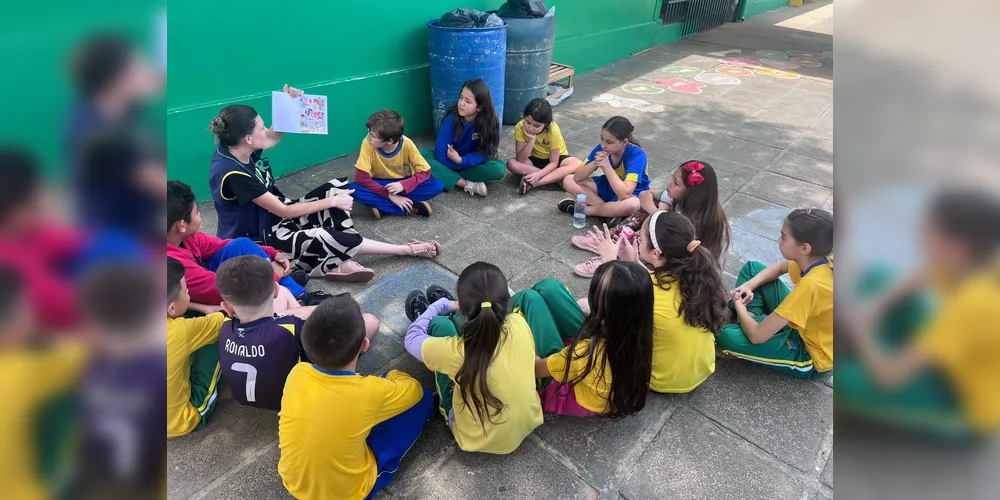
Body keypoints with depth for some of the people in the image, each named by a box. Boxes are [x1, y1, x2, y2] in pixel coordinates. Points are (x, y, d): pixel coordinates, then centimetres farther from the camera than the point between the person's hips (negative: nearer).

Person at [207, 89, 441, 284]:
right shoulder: (233, 173, -30)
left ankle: (340, 261, -13)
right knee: (340, 239, -26)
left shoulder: (240, 150, -5)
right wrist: (331, 202, -18)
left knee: (339, 186, -3)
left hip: (275, 219, 10)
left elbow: (273, 138, 18)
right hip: (260, 240, -10)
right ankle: (408, 249, -5)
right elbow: (284, 211, -25)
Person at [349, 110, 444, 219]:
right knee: (354, 189, -31)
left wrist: (403, 185, -36)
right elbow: (361, 177, -26)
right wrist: (390, 196, -33)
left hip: (404, 183, 0)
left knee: (437, 186, -27)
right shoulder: (368, 144, -24)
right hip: (381, 184, 0)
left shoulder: (407, 144, -24)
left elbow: (424, 172, -18)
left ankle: (382, 206, -21)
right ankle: (412, 206, -27)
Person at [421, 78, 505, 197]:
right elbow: (441, 154, -21)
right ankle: (469, 185, -29)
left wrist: (461, 160, -32)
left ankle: (449, 177, -18)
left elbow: (484, 154, -19)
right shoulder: (452, 117, -21)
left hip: (473, 162, 0)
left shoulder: (489, 122, -20)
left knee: (499, 169, -30)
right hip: (449, 161, 1)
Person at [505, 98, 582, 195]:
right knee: (511, 163, -28)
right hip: (534, 159, 2)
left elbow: (554, 163, -22)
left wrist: (539, 174, -38)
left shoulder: (553, 130, -28)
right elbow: (521, 160, -26)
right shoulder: (520, 127, -25)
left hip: (556, 158, -1)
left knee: (578, 165, -32)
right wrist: (531, 140, -38)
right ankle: (558, 177, -23)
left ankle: (533, 183, -32)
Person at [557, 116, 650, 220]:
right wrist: (595, 163, -33)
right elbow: (577, 177, -14)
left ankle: (585, 209, -18)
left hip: (632, 194, -5)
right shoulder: (601, 148, -15)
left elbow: (625, 194, -40)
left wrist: (606, 166, -37)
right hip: (607, 187, 5)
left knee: (630, 204, -43)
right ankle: (610, 211, -18)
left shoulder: (637, 155, -29)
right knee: (569, 180, -10)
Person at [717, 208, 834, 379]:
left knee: (728, 336, -29)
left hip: (811, 354, -8)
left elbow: (757, 336, -35)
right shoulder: (819, 259, -14)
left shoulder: (811, 286, -39)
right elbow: (778, 268, 10)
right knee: (752, 268, 4)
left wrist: (738, 304, -14)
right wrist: (748, 286, -8)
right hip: (804, 326, 8)